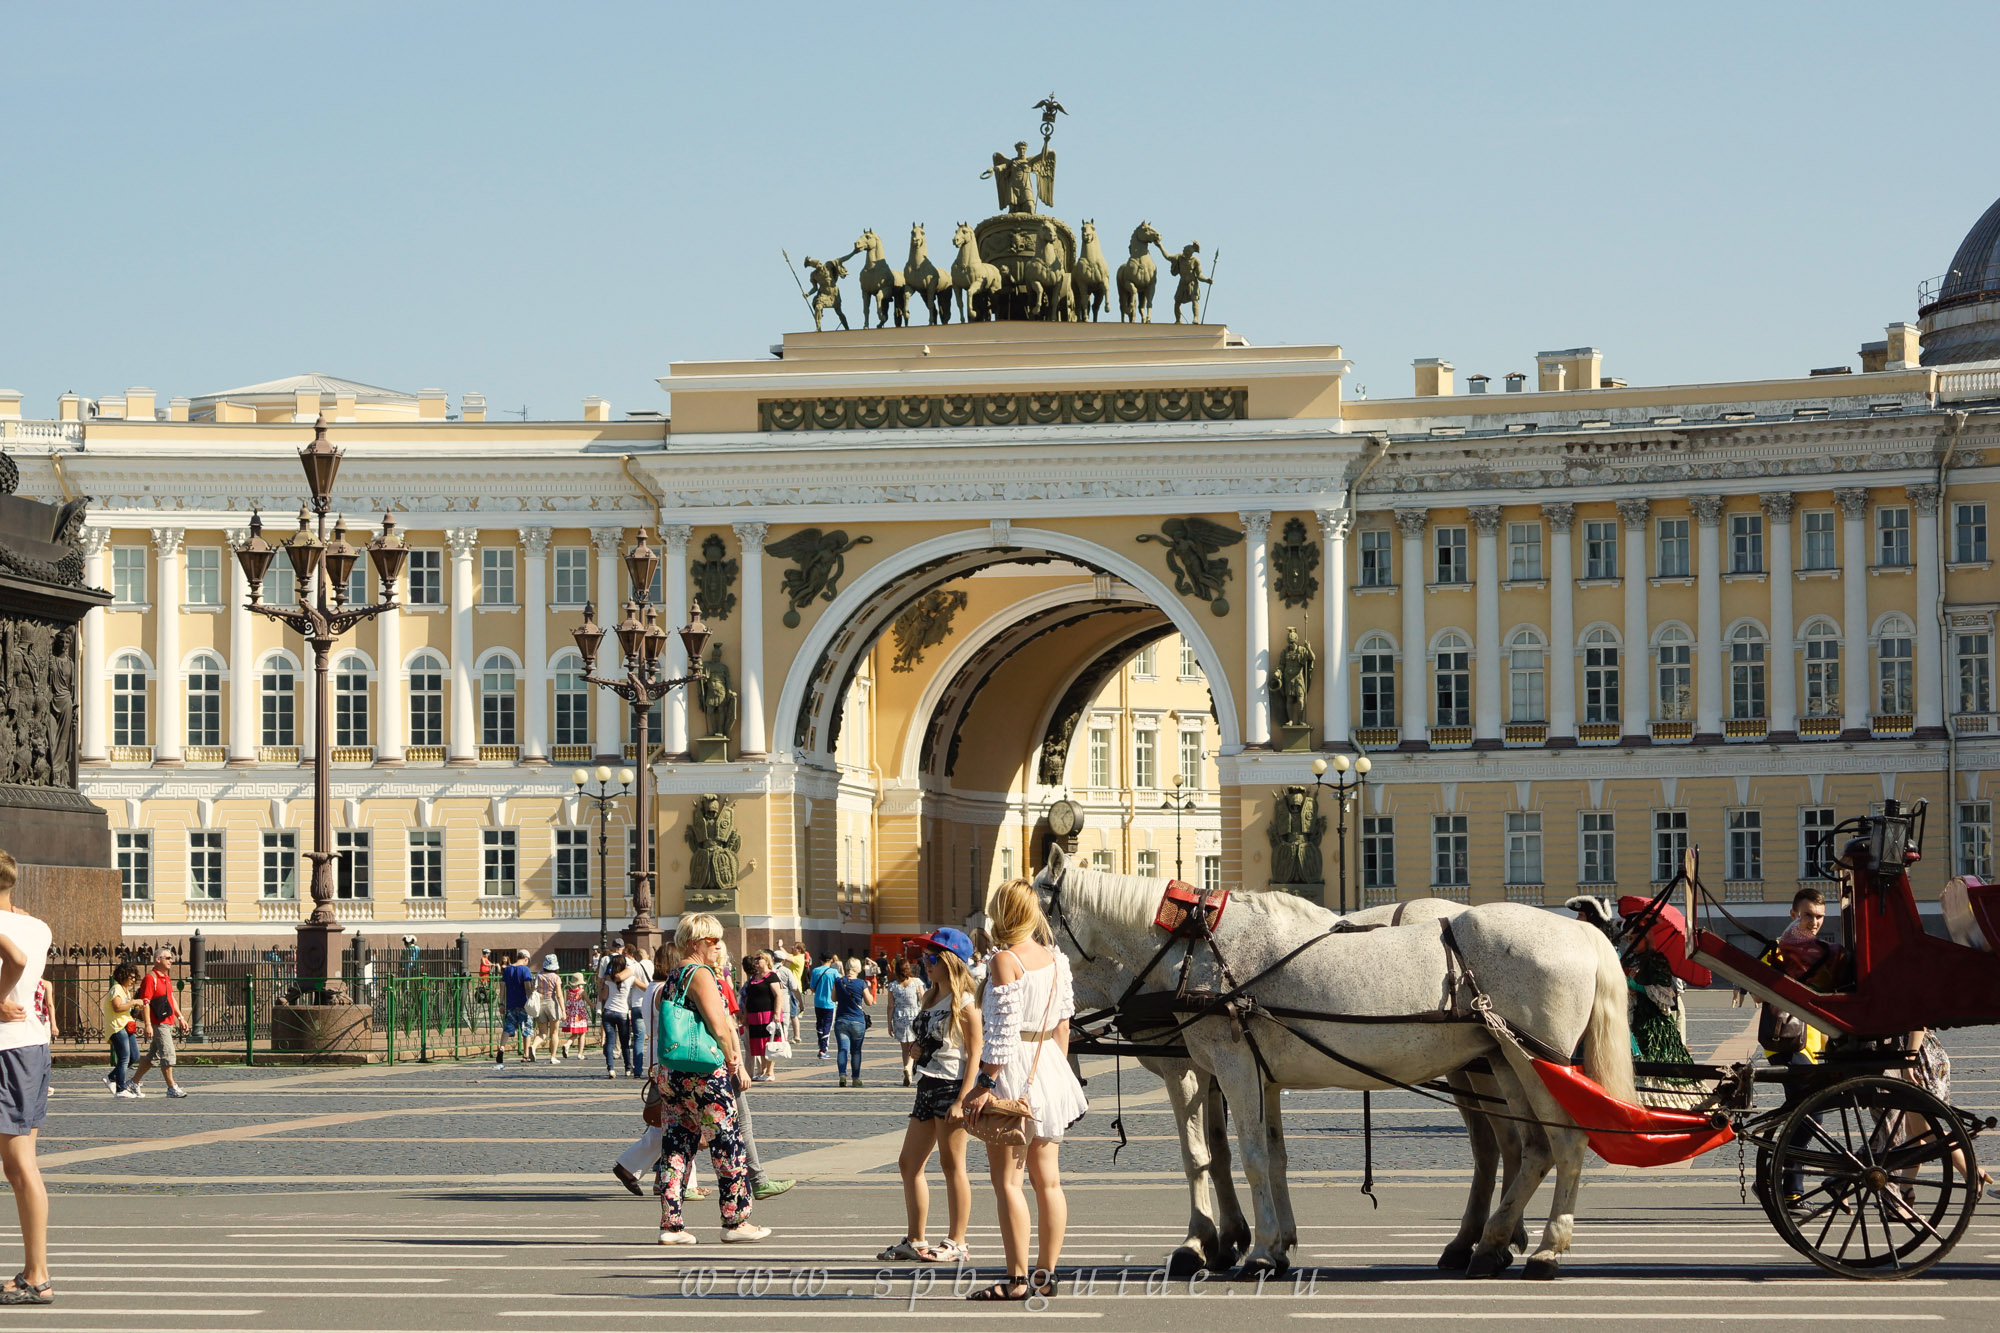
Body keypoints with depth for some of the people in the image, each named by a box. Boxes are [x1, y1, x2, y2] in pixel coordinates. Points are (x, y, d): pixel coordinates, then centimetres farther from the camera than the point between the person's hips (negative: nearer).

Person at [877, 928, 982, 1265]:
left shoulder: (964, 1003, -11)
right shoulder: (928, 998, 15)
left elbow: (975, 1054, -15)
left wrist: (962, 1100, -21)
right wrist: (913, 1048, 2)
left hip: (953, 1086, -9)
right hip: (928, 1086, 9)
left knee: (952, 1164, -3)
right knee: (909, 1163, 9)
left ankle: (957, 1243, 3)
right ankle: (914, 1240, 17)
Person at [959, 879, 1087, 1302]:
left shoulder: (1005, 960, -14)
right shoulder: (1055, 960, 8)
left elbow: (1002, 1030, -19)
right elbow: (1063, 1023, 11)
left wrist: (986, 1083, -19)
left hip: (1013, 1069, -8)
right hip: (1049, 1064, 8)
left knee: (1006, 1180, -4)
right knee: (1047, 1178, 11)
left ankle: (1017, 1278, -6)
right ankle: (1046, 1274, 16)